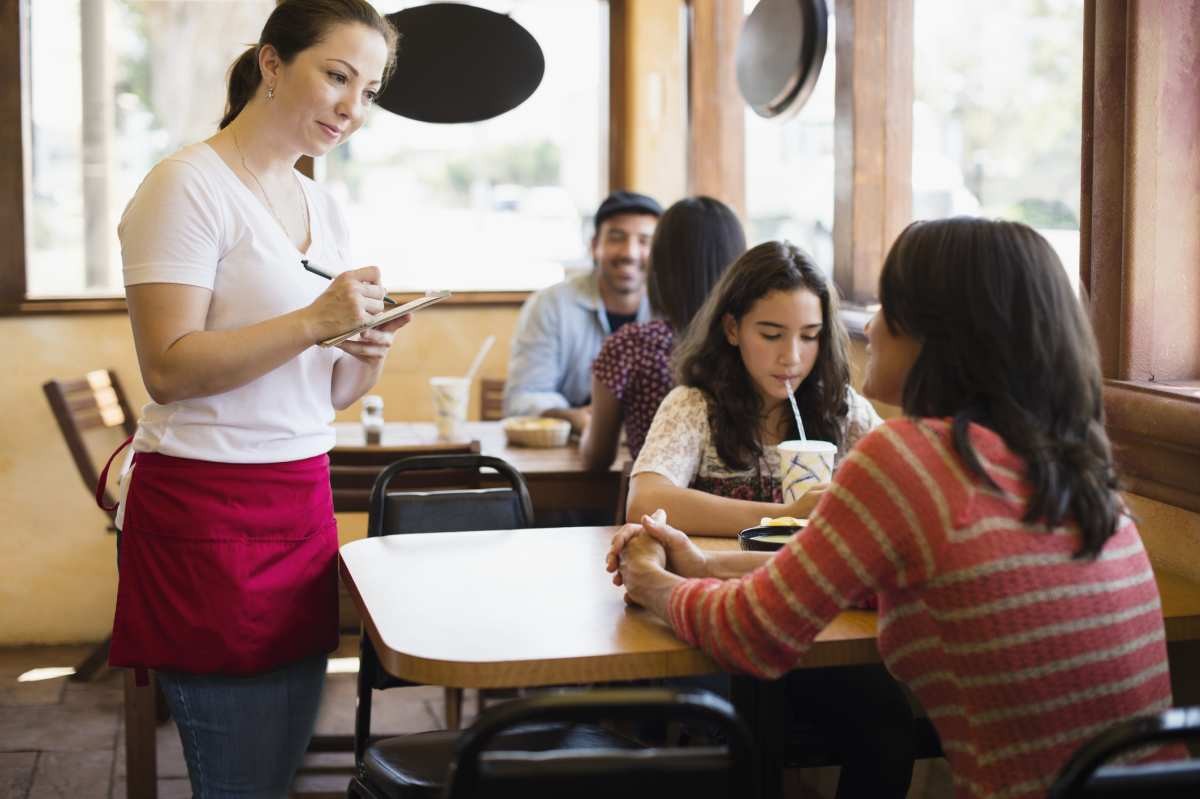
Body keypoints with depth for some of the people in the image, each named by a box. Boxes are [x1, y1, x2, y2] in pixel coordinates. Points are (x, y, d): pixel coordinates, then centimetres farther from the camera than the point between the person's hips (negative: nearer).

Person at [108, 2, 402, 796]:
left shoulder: (324, 207, 14)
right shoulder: (190, 185, -9)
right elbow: (169, 368, -17)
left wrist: (369, 354, -3)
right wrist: (315, 320, -22)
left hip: (303, 501, 7)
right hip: (209, 509, -7)